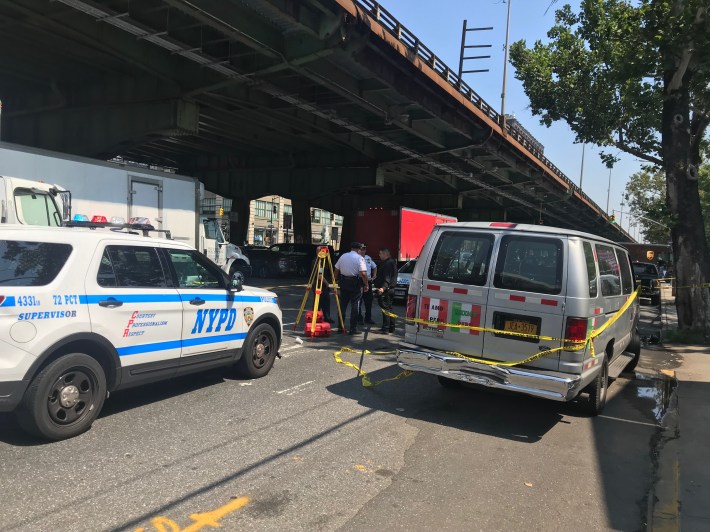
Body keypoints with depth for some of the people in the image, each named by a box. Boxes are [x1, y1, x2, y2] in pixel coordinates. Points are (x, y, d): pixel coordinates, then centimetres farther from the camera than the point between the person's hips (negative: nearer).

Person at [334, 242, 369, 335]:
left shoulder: (343, 256, 7)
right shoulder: (360, 258, -8)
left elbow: (336, 270, 11)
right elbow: (363, 273, -18)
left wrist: (336, 280, 25)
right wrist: (366, 285, -9)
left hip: (343, 282, 5)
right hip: (355, 284, -5)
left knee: (342, 305, 12)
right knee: (355, 305, 1)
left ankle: (340, 327, 16)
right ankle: (353, 328, 1)